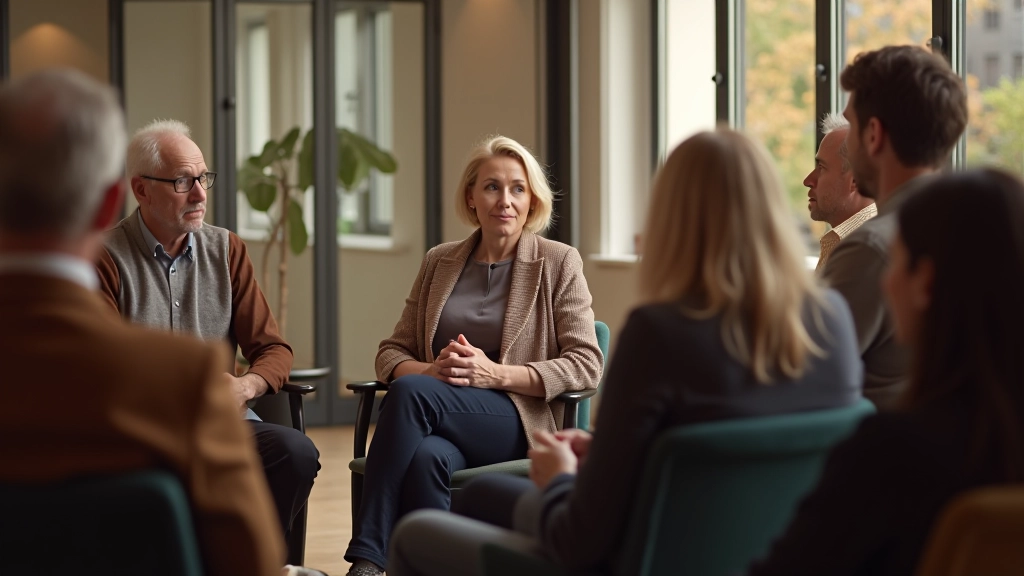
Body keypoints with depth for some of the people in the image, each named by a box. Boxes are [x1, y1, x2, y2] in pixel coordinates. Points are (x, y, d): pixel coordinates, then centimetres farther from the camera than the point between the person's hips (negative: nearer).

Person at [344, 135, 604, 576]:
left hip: (519, 421, -3)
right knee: (425, 457, -37)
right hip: (441, 425, 3)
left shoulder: (558, 263, 4)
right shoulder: (439, 262, 15)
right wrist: (430, 369, -9)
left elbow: (586, 364, -3)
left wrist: (497, 374, -16)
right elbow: (391, 352, 16)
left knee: (410, 392, -32)